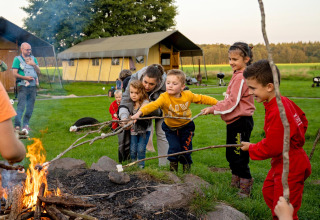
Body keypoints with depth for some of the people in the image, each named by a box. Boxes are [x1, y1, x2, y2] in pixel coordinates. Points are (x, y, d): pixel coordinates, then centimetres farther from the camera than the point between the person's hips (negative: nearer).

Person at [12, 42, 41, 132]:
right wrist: (25, 77, -16)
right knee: (21, 106, -10)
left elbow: (38, 72, 10)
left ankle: (26, 124, 17)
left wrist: (34, 64, -5)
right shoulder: (17, 59, 0)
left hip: (33, 86, 5)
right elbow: (15, 73, -6)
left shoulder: (33, 59, 14)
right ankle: (17, 125, -7)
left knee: (30, 107, 7)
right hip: (23, 86, -5)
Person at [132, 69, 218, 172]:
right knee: (174, 148, -14)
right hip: (171, 128, -2)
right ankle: (173, 170, 14)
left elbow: (202, 98, 1)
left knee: (186, 150, 3)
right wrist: (140, 112, -55)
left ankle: (187, 171, 30)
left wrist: (217, 103, 5)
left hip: (186, 127, 2)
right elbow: (153, 105, -39)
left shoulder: (188, 95, -14)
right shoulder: (164, 97, -24)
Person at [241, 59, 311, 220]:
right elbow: (302, 120, 15)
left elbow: (271, 148, -25)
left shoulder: (277, 113, -31)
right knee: (268, 192, 27)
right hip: (281, 163, 10)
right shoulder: (283, 101, -2)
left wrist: (250, 147, -8)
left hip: (290, 167, -10)